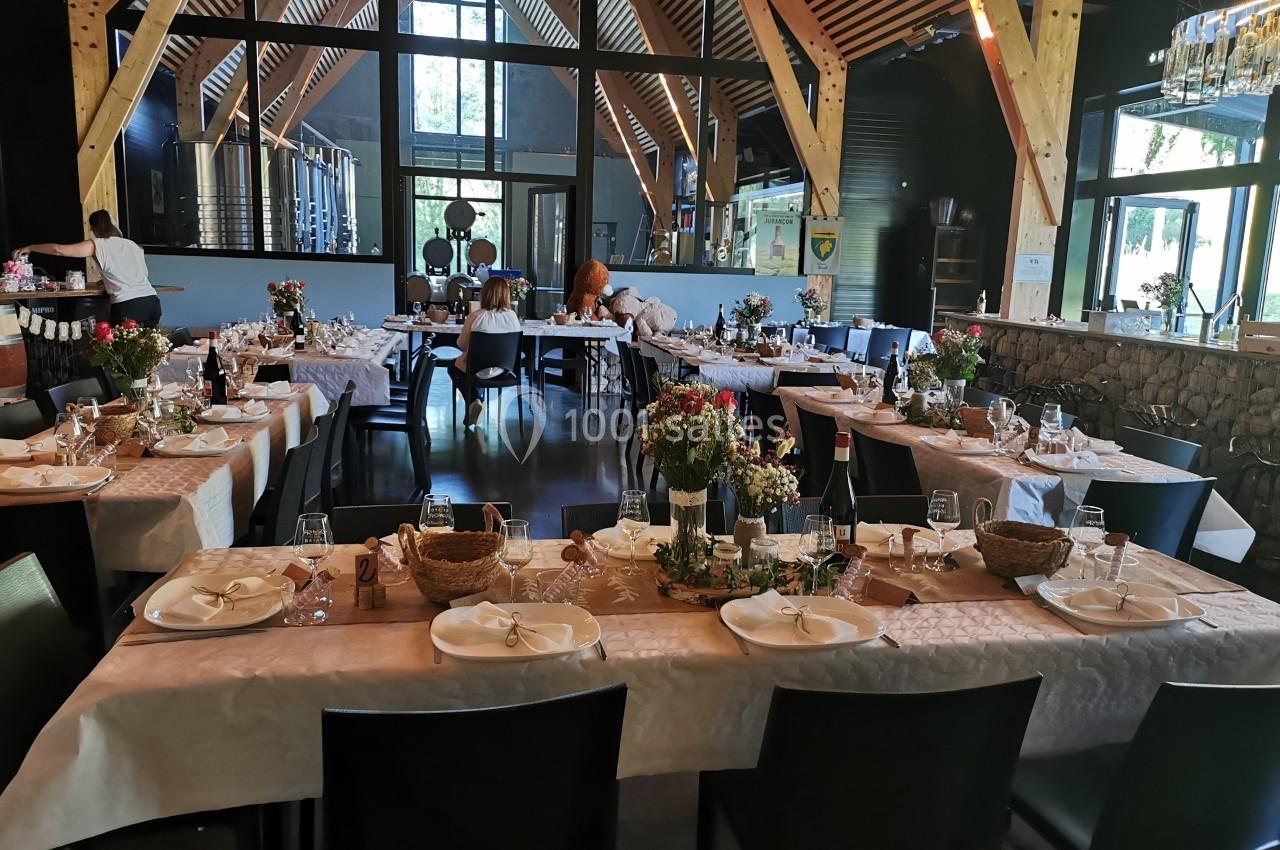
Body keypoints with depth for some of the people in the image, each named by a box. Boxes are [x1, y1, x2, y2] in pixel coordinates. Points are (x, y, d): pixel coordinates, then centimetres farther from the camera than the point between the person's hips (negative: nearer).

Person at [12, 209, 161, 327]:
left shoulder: (98, 245, 8)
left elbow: (59, 250, 5)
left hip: (127, 306, -5)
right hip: (152, 301, 5)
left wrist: (30, 248, 20)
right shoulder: (133, 244, 22)